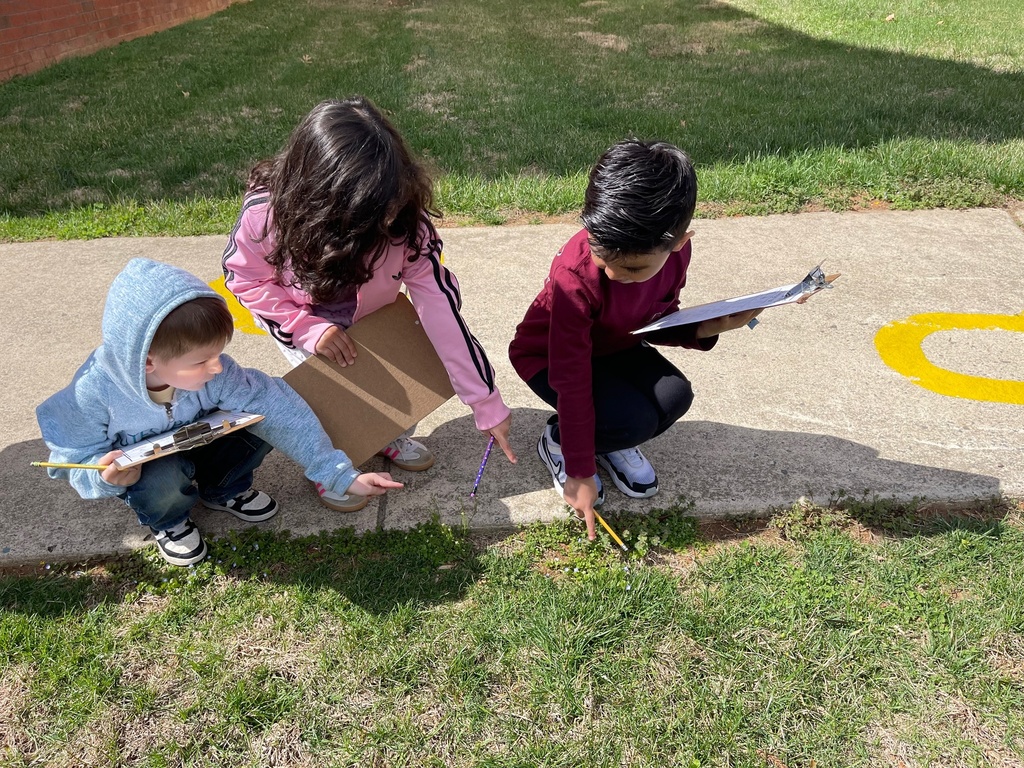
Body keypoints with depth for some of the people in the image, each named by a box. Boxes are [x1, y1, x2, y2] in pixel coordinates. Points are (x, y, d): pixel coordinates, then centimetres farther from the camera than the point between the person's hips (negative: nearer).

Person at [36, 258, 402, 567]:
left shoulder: (214, 373, -29)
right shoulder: (94, 393, -33)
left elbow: (280, 409, -30)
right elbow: (73, 459, -18)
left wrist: (342, 476, -32)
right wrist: (106, 478, -42)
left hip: (197, 442, 3)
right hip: (136, 467, -2)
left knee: (264, 416, -23)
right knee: (166, 477, -38)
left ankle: (223, 489, 7)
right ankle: (167, 521, 2)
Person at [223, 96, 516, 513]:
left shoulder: (403, 218, -35)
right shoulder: (266, 212, -38)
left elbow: (438, 301, -35)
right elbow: (244, 278, -19)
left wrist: (486, 403, -34)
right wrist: (310, 328, -33)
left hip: (371, 313, 2)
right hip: (297, 315, -2)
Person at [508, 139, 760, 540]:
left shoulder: (675, 250, -20)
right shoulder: (575, 276, -37)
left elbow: (659, 322, 0)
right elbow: (572, 384, -30)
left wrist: (703, 330, -23)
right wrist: (580, 474, -23)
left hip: (612, 345, 5)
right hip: (547, 355, -5)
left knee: (674, 396, -21)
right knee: (634, 419, -26)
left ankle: (611, 441, 10)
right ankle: (557, 441, 4)